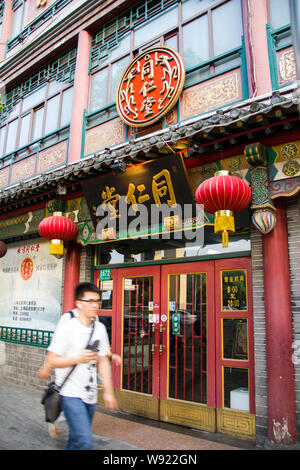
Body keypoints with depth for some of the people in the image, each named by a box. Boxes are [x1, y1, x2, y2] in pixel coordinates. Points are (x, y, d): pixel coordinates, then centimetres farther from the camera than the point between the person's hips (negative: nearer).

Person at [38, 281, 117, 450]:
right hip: (71, 393, -6)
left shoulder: (100, 328, 4)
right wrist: (79, 359, -24)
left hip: (90, 394, 6)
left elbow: (103, 361, 10)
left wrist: (108, 391, 10)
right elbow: (51, 360, -12)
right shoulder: (66, 327, -13)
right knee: (84, 442, -13)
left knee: (77, 439, 16)